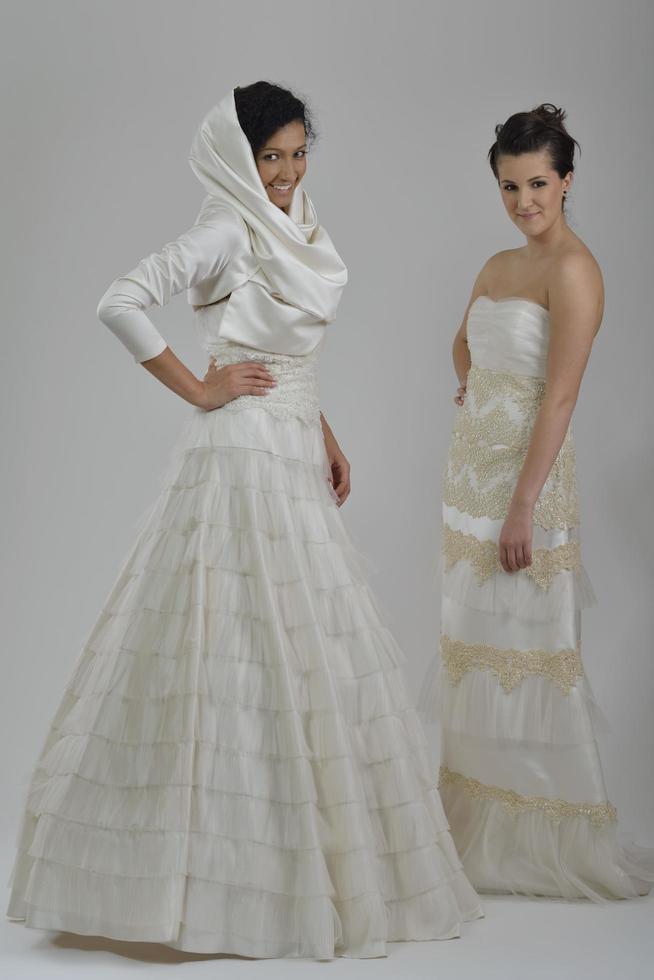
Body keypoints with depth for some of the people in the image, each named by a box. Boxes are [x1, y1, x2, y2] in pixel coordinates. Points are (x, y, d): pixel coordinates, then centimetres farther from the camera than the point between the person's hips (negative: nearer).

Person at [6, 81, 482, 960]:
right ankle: (228, 863, 2)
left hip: (291, 461, 9)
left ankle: (303, 862, 22)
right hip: (242, 460, -9)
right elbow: (121, 304, -22)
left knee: (298, 651, 12)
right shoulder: (228, 230, -11)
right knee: (250, 649, -7)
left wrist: (325, 438, 18)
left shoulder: (288, 231, 16)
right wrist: (200, 389, -16)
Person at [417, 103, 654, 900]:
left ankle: (540, 840, 9)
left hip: (526, 473, -8)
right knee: (474, 641, 12)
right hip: (471, 466, 8)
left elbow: (560, 396, -18)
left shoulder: (572, 270, -12)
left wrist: (524, 507, -21)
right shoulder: (498, 266, 13)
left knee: (525, 647, -3)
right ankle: (479, 825, 23)